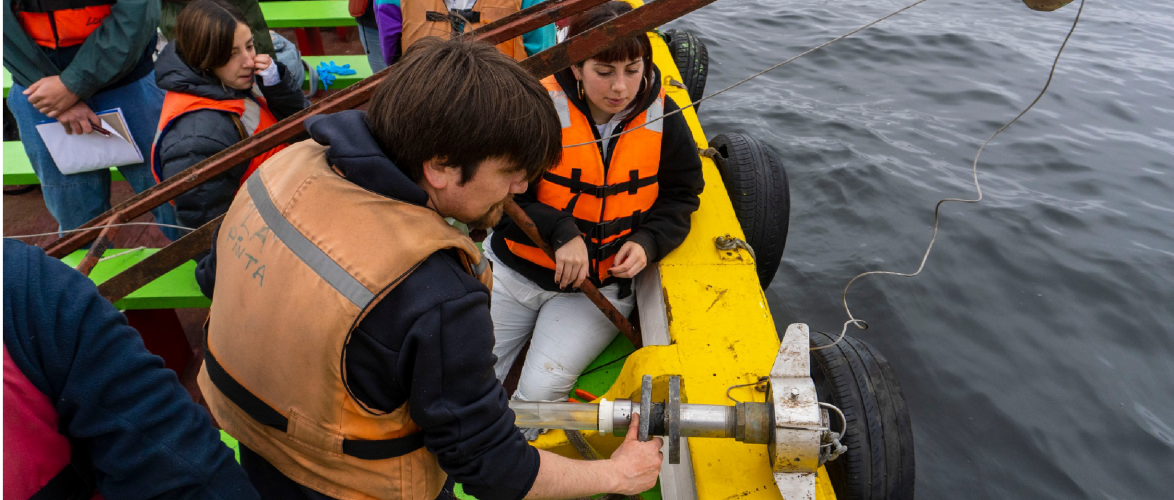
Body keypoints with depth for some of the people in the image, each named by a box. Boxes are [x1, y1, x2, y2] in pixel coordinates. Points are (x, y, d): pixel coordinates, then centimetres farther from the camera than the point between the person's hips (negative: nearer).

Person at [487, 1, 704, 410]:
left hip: (601, 285, 0)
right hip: (515, 271, 0)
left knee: (541, 389, -16)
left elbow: (680, 197, 4)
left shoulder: (662, 116, -7)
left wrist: (647, 242, -15)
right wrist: (560, 232, -26)